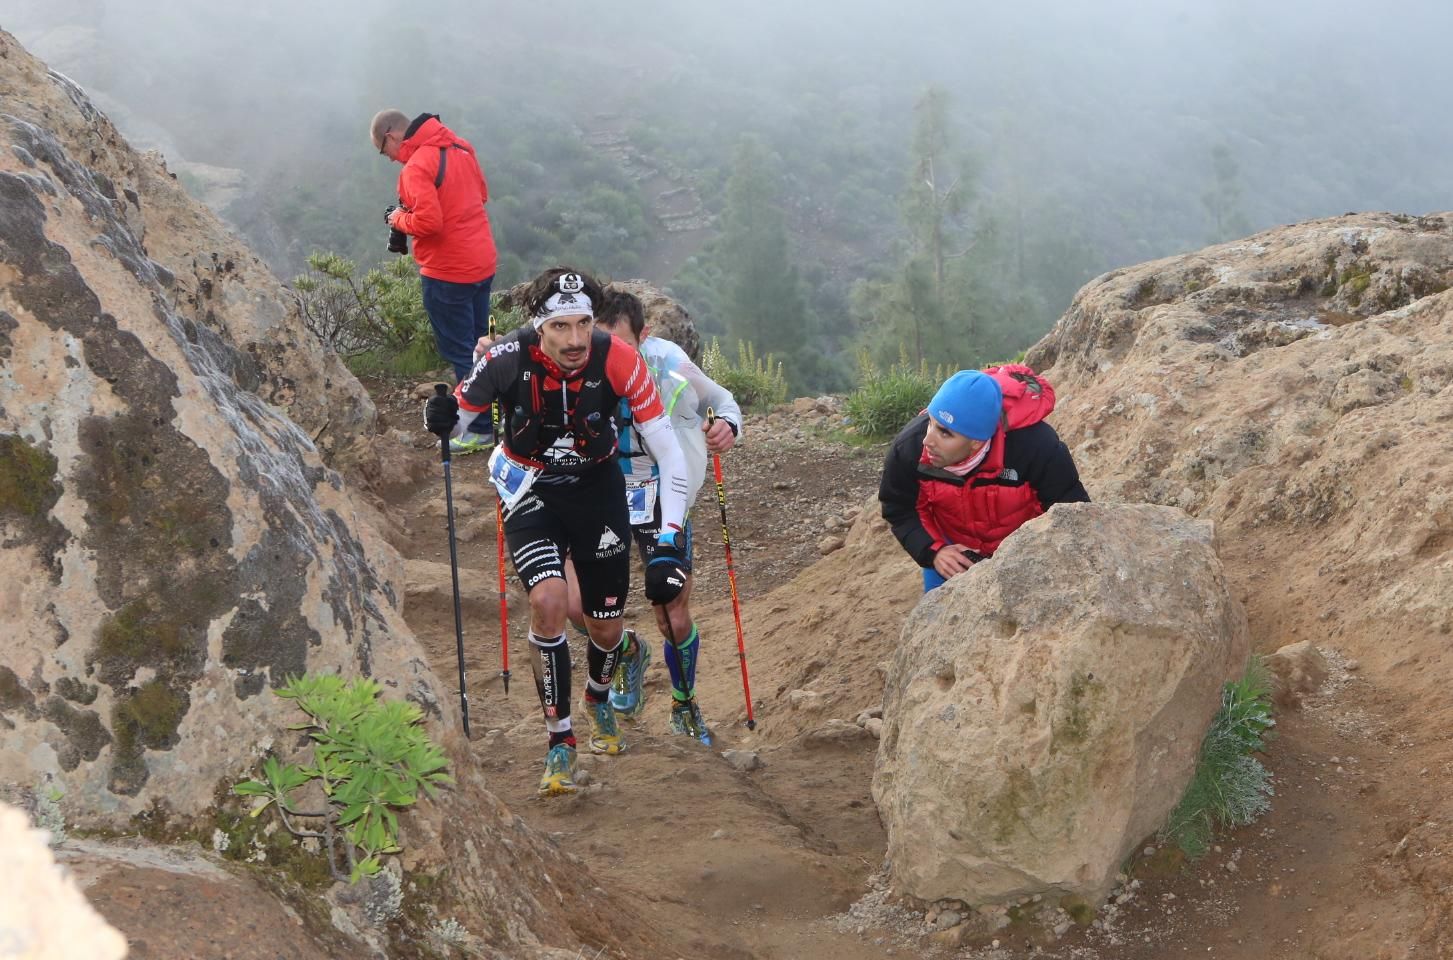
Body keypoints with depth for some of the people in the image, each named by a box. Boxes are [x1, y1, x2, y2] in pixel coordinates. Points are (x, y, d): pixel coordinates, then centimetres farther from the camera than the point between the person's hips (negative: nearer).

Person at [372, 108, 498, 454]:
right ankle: (493, 415, 29)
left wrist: (399, 219, -7)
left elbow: (428, 223, -27)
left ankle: (481, 430, 7)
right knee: (479, 344, 20)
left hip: (447, 273, -8)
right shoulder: (460, 146, 6)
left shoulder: (416, 167, -19)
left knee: (459, 351, 2)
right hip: (483, 263, 8)